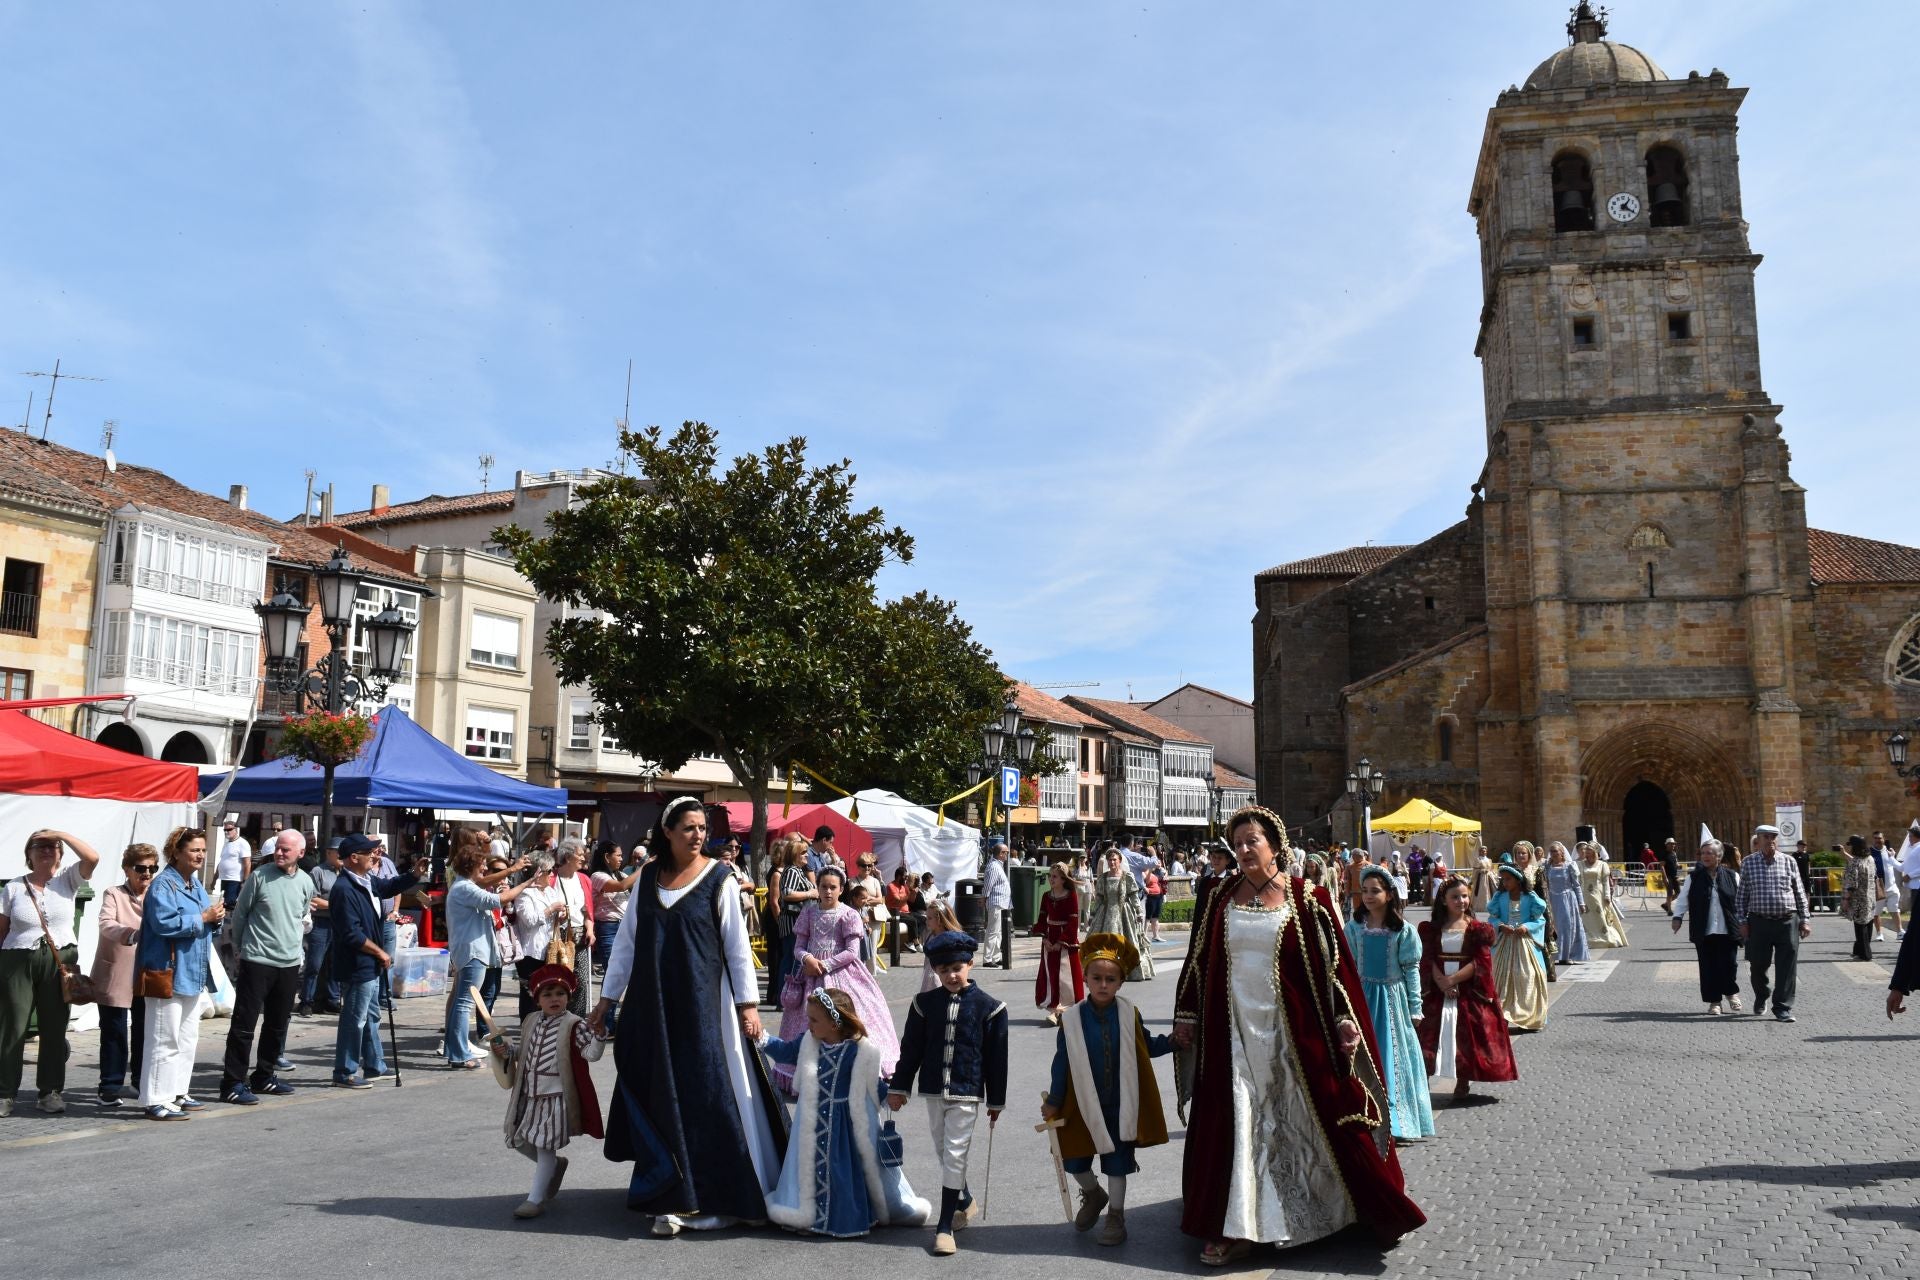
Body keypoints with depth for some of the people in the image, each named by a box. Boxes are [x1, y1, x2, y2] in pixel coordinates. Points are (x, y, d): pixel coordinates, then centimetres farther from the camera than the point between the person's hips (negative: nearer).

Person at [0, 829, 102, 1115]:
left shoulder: (67, 881, 4)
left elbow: (92, 858, -14)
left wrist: (61, 834, -10)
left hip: (60, 961, 1)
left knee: (54, 1028, 6)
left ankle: (51, 1091, 14)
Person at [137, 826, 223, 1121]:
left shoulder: (195, 884, 15)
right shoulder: (163, 884, -13)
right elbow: (164, 923, -26)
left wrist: (215, 917, 2)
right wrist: (202, 917, -21)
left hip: (194, 974, 10)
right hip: (168, 973, -10)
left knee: (188, 1039, 15)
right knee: (165, 1040, -6)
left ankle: (177, 1093, 24)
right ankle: (155, 1101, -1)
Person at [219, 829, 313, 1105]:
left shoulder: (305, 882, 5)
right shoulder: (259, 877, -7)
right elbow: (239, 915, 2)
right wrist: (241, 945, 8)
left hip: (290, 963, 5)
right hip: (257, 961, -5)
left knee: (278, 1025, 13)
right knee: (244, 1023, -4)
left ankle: (263, 1076, 27)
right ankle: (233, 1083, 2)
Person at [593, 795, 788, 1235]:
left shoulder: (718, 880, -5)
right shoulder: (648, 878, 6)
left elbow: (738, 946, -4)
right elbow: (627, 940, 11)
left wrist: (748, 1003, -8)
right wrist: (608, 998, 10)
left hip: (704, 1004, -4)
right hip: (653, 1005, 4)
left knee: (708, 1093, -3)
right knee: (663, 1097, 7)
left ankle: (714, 1194, 8)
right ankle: (672, 1197, 17)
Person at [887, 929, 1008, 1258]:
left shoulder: (989, 1007, -6)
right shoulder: (924, 1003, 1)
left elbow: (996, 1058, -1)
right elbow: (910, 1049, 8)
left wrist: (996, 1102, 1)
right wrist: (898, 1087, 8)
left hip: (966, 1094, -4)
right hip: (933, 1091, 4)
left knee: (954, 1156, -6)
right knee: (944, 1153, 16)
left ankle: (945, 1227, -1)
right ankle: (964, 1200, 40)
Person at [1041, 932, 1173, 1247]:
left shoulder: (1129, 1015, -8)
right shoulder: (1072, 1019, -12)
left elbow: (1145, 1047, 7)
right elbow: (1062, 1063, -5)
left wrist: (1169, 1042, -10)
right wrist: (1053, 1102, 0)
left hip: (1121, 1105, 0)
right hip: (1083, 1105, 0)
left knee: (1117, 1163, 10)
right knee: (1074, 1160, 9)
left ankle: (1115, 1216, 29)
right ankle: (1092, 1195, 40)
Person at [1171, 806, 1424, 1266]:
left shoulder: (1307, 899, -3)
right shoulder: (1221, 898, 5)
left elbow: (1333, 961, -3)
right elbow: (1198, 960, 10)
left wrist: (1344, 1018, -9)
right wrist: (1186, 1014, 10)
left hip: (1291, 1029, -2)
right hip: (1233, 1030, 3)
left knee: (1321, 1115, 6)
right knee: (1235, 1122, 3)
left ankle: (1378, 1209, 24)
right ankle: (1236, 1228, 12)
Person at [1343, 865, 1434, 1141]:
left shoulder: (1403, 930, -6)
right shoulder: (1354, 927, -1)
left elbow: (1411, 970, -2)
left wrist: (1415, 1008, -2)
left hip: (1392, 997, -2)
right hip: (1363, 997, 2)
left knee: (1394, 1058, 3)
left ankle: (1397, 1120, 13)